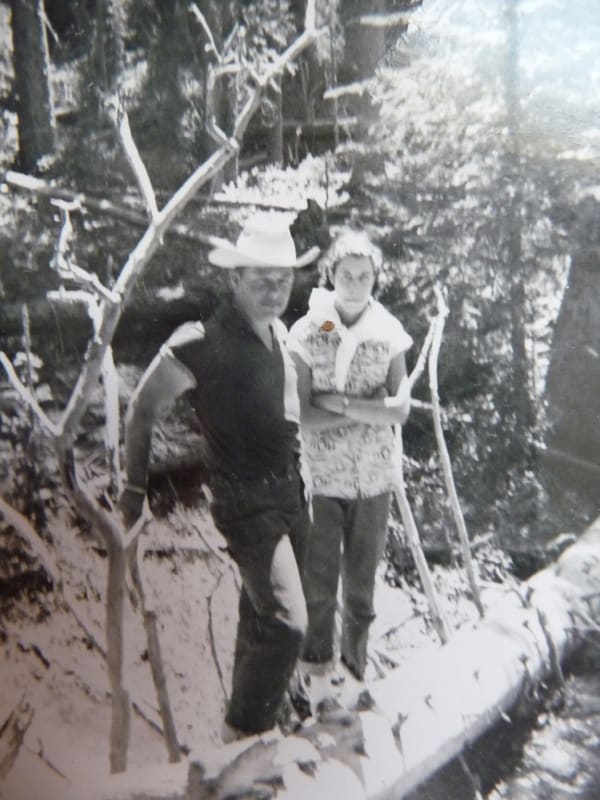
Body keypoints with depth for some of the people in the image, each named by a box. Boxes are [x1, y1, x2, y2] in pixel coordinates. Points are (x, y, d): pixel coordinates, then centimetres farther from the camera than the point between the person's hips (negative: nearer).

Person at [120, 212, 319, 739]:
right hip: (245, 499, -8)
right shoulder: (202, 343, -19)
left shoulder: (278, 332, 5)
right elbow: (143, 407, -7)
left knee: (262, 612, 19)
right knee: (287, 623, -12)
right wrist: (135, 487, 0)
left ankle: (253, 721, 38)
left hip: (290, 489, 8)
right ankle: (243, 736, 7)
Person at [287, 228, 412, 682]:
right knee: (319, 577, 11)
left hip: (374, 477, 2)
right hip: (321, 475, -1)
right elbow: (301, 417, -12)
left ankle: (357, 654, 35)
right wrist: (370, 411, -15)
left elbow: (401, 411, -8)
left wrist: (339, 402, -17)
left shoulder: (389, 333, -3)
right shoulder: (307, 333, -8)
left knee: (363, 577, 14)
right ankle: (318, 656, 33)